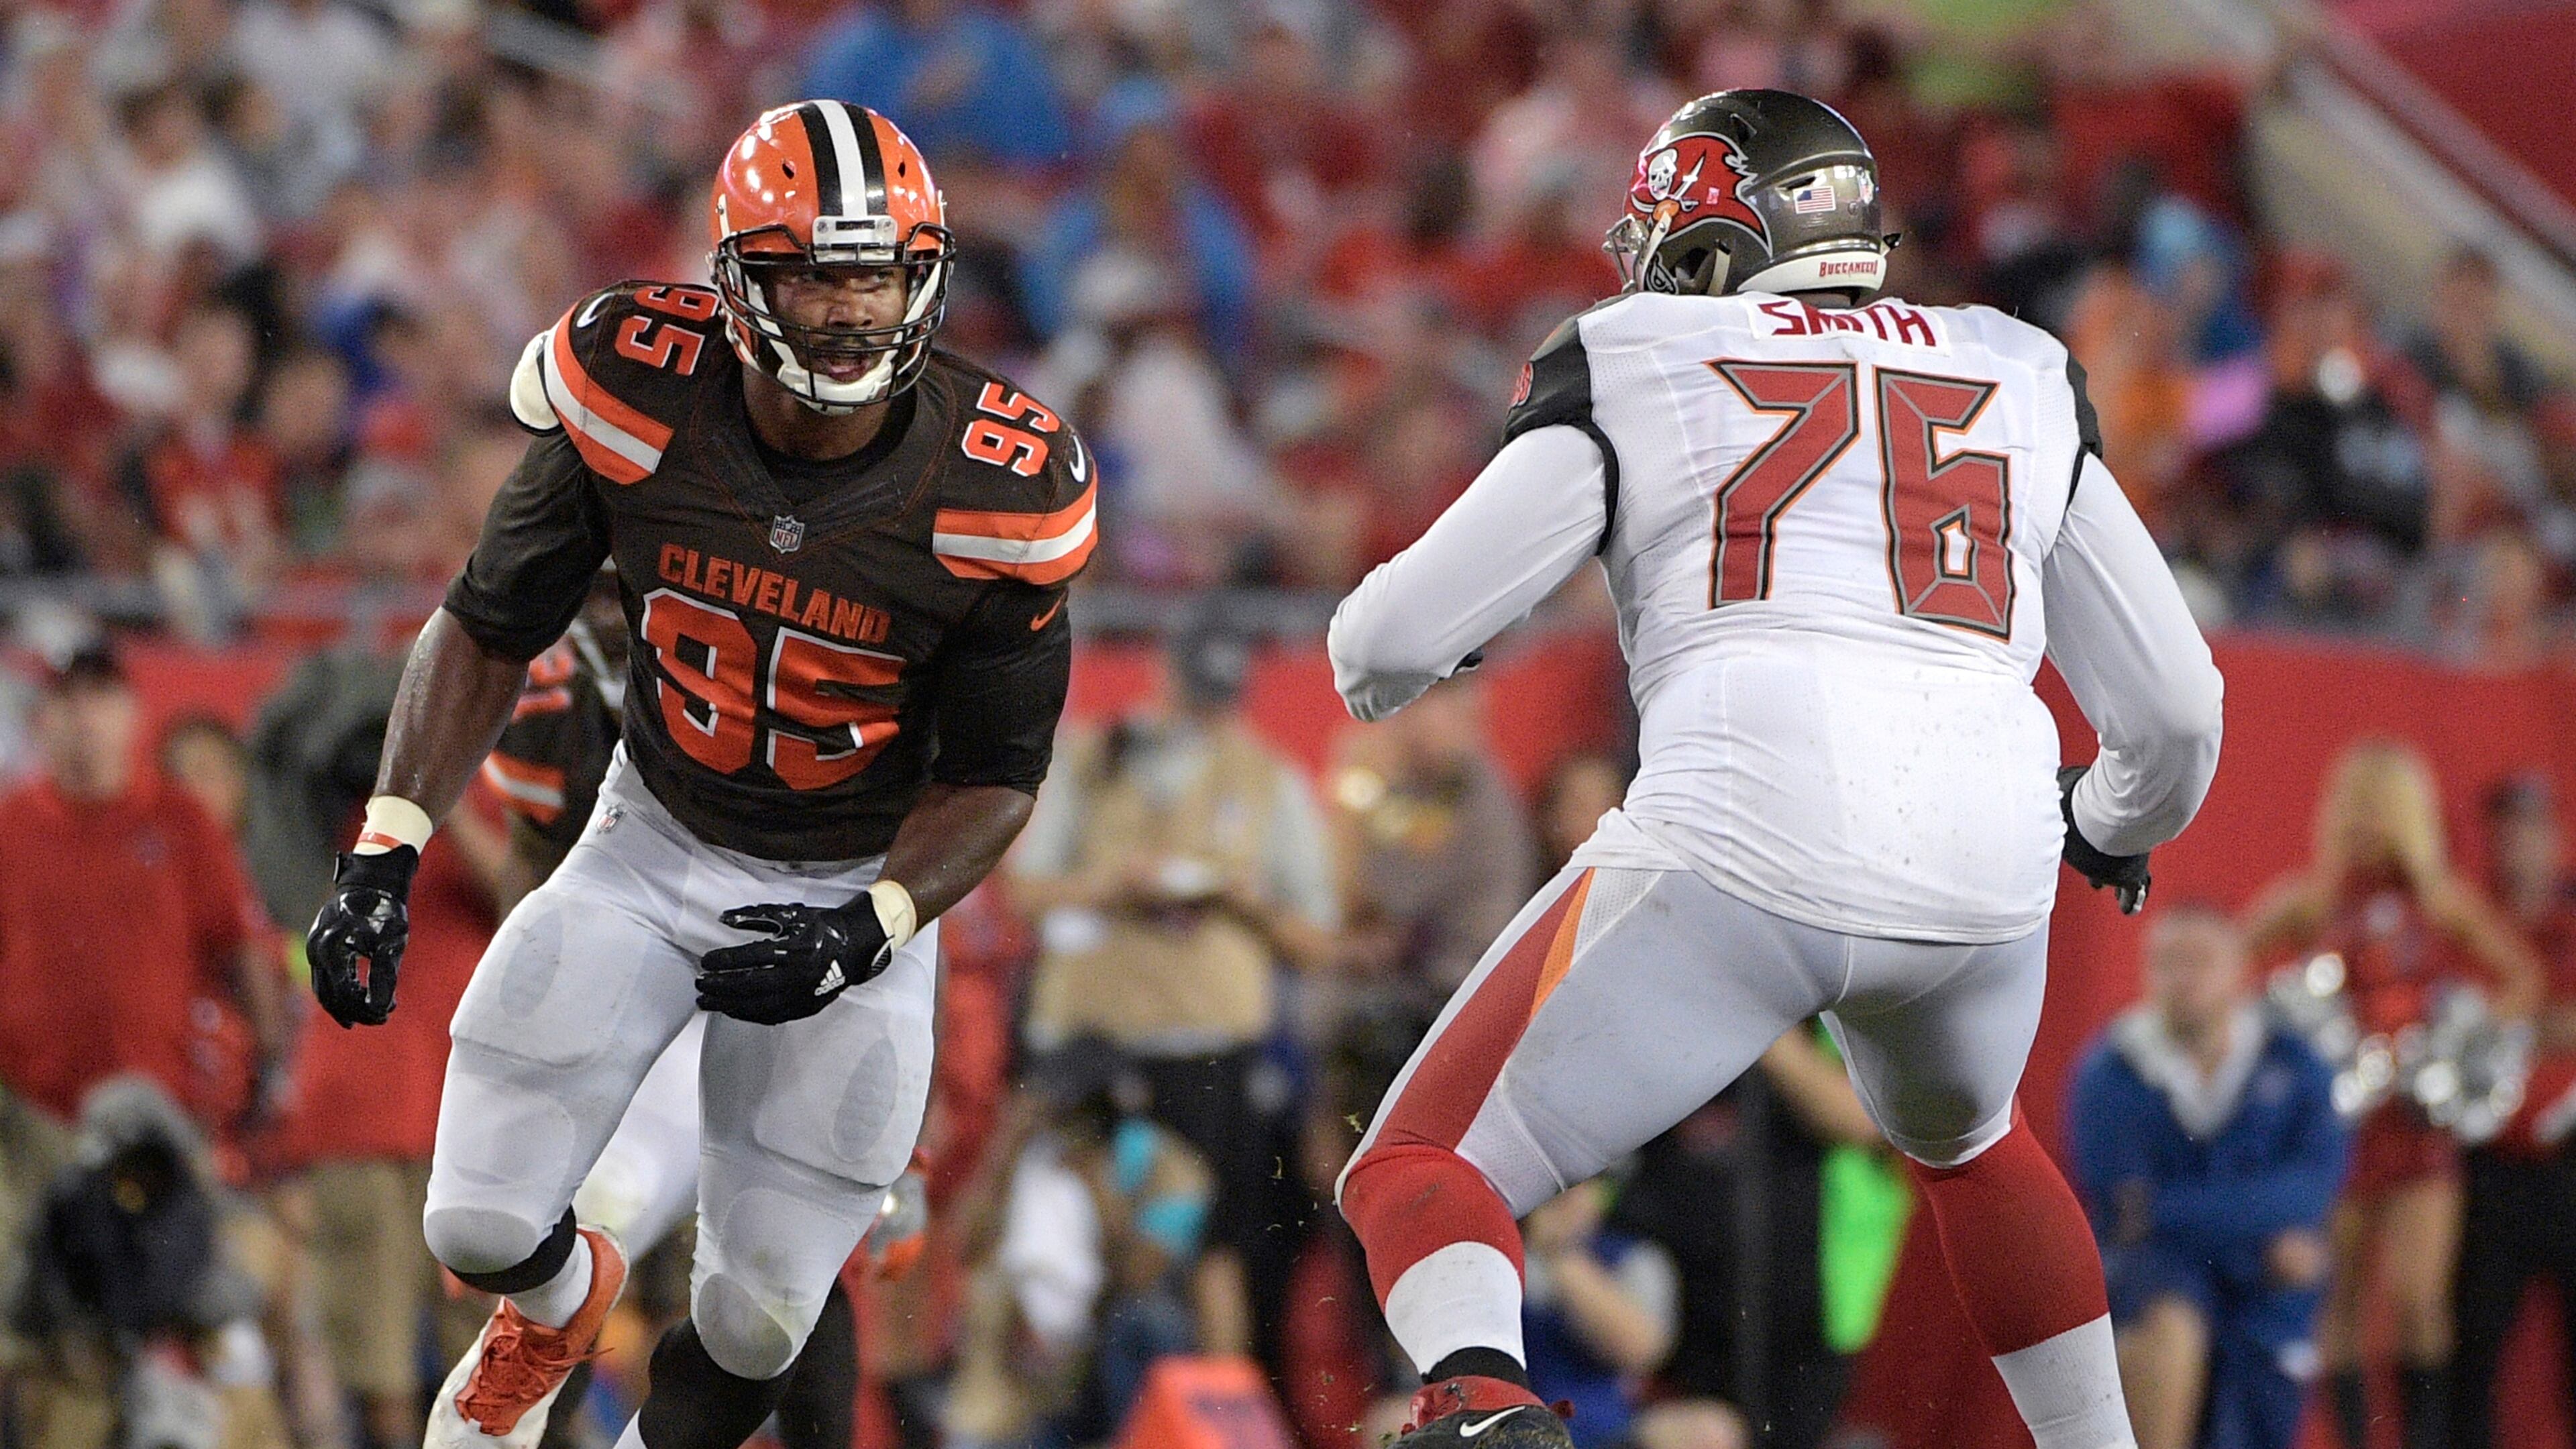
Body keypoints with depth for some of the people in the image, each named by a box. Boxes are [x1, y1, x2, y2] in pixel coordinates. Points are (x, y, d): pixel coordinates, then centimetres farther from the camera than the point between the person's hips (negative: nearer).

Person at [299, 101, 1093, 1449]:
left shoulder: (993, 493, -22)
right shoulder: (636, 399, -21)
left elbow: (996, 774, -10)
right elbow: (489, 629, -7)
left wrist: (871, 932, -27)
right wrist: (384, 852, -16)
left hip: (857, 885, -1)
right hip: (653, 846, 1)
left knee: (756, 1319, -2)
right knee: (482, 1224, -6)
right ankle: (560, 1304, 33)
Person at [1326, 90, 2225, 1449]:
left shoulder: (1632, 368, 14)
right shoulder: (2024, 383, 25)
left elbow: (1399, 635, 8)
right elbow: (2175, 707, 26)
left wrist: (1373, 659, 32)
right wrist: (2112, 826, 49)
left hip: (1746, 846, -4)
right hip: (1989, 868, 4)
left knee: (1418, 1174, 6)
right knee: (1961, 1137, 38)